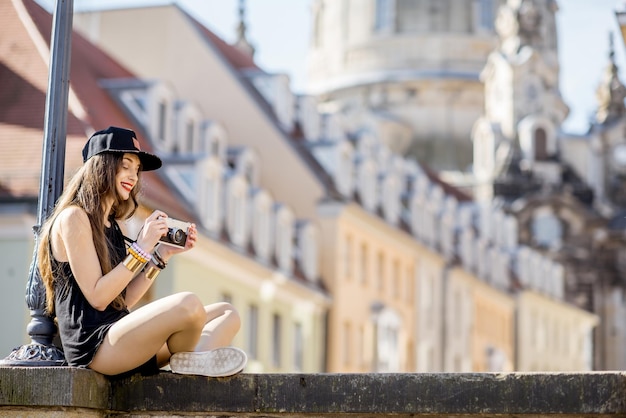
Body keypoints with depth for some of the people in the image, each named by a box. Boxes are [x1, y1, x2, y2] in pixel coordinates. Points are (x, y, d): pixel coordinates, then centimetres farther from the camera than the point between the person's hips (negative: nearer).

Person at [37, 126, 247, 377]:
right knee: (188, 305, -31)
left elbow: (125, 300, 15)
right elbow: (97, 297, -15)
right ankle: (184, 362, 0)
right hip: (92, 344, -10)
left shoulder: (115, 225, 21)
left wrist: (162, 254, 7)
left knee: (227, 314, 6)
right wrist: (142, 248, -15)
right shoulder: (73, 218, -7)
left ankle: (196, 363, -23)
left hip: (119, 333, 10)